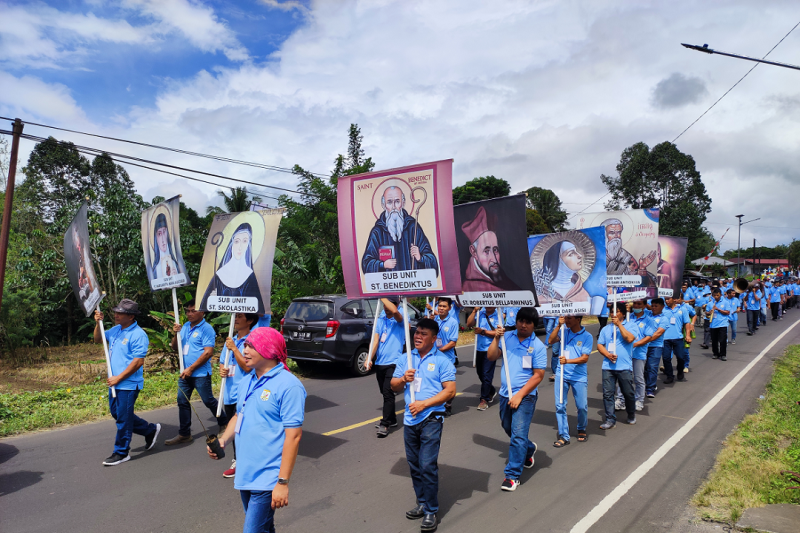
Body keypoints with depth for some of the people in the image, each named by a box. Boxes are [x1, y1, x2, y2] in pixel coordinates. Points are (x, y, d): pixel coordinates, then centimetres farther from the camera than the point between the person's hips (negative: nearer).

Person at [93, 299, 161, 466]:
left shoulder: (138, 334, -18)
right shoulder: (116, 330, 8)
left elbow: (138, 361, -22)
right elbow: (98, 340, 22)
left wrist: (118, 378, -19)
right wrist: (98, 323, 4)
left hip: (128, 384, -9)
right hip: (115, 383, 9)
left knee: (123, 418, 1)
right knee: (116, 413, 18)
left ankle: (121, 452, 16)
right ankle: (150, 430, 31)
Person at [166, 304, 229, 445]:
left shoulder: (206, 329, -13)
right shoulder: (185, 326, 10)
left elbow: (208, 352, -19)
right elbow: (175, 348, 12)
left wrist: (191, 369, -18)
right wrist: (176, 334, -8)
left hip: (201, 374, -7)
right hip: (185, 373, 7)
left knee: (208, 400, 4)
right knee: (182, 402, 8)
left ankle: (224, 423, 26)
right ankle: (184, 434, 17)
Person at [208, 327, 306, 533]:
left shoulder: (288, 385, -17)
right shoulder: (246, 382, 7)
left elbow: (293, 436, -18)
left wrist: (283, 482, -20)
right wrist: (223, 440, 2)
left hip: (267, 478, -8)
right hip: (245, 475, 8)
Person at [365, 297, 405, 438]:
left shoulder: (400, 318, -7)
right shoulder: (380, 319, 7)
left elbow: (394, 311, -33)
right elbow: (375, 340, 1)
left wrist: (381, 297, -23)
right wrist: (369, 359, -9)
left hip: (393, 362, -6)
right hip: (379, 363, 6)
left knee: (388, 393, -10)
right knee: (385, 393, 16)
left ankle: (385, 424, -3)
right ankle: (392, 419, 31)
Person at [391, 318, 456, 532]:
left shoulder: (442, 361, -6)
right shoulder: (406, 359, 9)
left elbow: (450, 391, -11)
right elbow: (393, 386, 13)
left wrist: (424, 404, -18)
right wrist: (403, 379, -10)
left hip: (431, 419, -5)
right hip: (410, 419, 5)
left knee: (427, 466, -7)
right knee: (414, 465, 13)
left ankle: (431, 512, 6)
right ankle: (422, 504, 29)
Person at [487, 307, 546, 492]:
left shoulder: (538, 346, -9)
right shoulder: (507, 337, 2)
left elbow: (538, 375, -11)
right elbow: (491, 356, -1)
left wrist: (519, 395, -15)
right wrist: (496, 338, -14)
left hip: (525, 396, -5)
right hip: (505, 394, 5)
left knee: (518, 434, -7)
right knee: (509, 429, 22)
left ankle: (513, 475, 4)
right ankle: (528, 449, 50)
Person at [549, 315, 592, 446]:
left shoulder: (587, 336, -5)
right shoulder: (563, 331, 4)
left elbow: (585, 358, -11)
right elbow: (551, 340, -11)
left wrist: (568, 361, -25)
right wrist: (559, 325, -18)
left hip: (579, 377, -2)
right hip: (562, 375, 2)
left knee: (582, 407, 5)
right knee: (560, 406, 0)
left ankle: (581, 430, 33)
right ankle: (563, 436, 10)